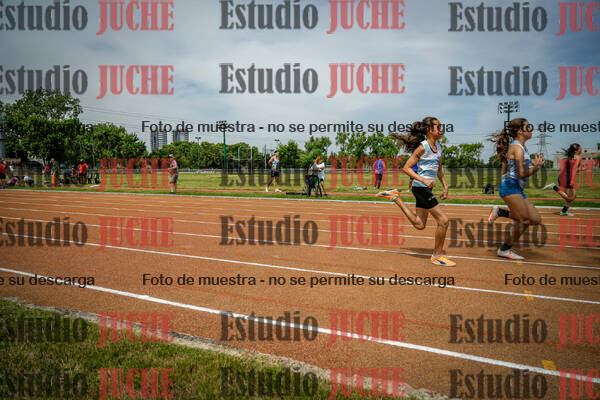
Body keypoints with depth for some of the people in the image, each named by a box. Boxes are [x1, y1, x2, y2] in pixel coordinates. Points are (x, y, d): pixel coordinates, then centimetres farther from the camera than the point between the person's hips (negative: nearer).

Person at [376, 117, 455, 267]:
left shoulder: (439, 147, 12)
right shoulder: (422, 147, -13)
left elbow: (439, 170, 23)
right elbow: (406, 168, -15)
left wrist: (445, 186, 15)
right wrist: (424, 180, -24)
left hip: (427, 188, 9)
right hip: (420, 187, -9)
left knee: (419, 224, 13)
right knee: (443, 220, -9)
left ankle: (395, 197, 24)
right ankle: (438, 255, 6)